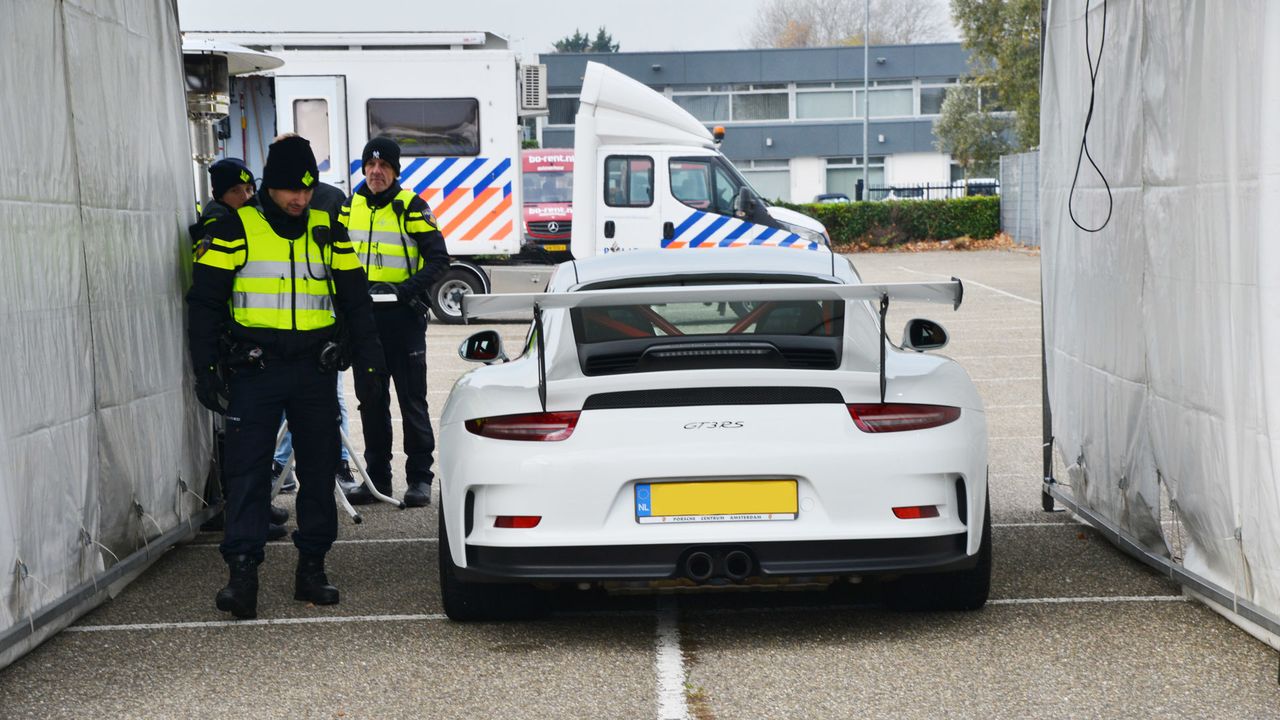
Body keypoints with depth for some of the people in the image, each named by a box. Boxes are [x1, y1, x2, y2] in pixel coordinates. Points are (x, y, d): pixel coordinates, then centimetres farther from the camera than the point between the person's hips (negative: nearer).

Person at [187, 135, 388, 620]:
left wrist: (369, 365, 9)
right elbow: (204, 302, -1)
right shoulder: (235, 231, -1)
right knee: (247, 471, -8)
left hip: (315, 370, 3)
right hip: (254, 368, -3)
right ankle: (242, 573, -9)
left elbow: (356, 304, 15)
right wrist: (206, 369, -7)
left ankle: (312, 569, 16)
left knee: (318, 470, 7)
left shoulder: (328, 234, 10)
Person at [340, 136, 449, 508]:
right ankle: (377, 476, 18)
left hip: (403, 317, -5)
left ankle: (420, 477, 6)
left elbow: (438, 259, -8)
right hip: (364, 316, 5)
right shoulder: (350, 207, 10)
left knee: (412, 399, -1)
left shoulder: (411, 206, -5)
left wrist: (406, 289, -20)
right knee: (371, 400, 10)